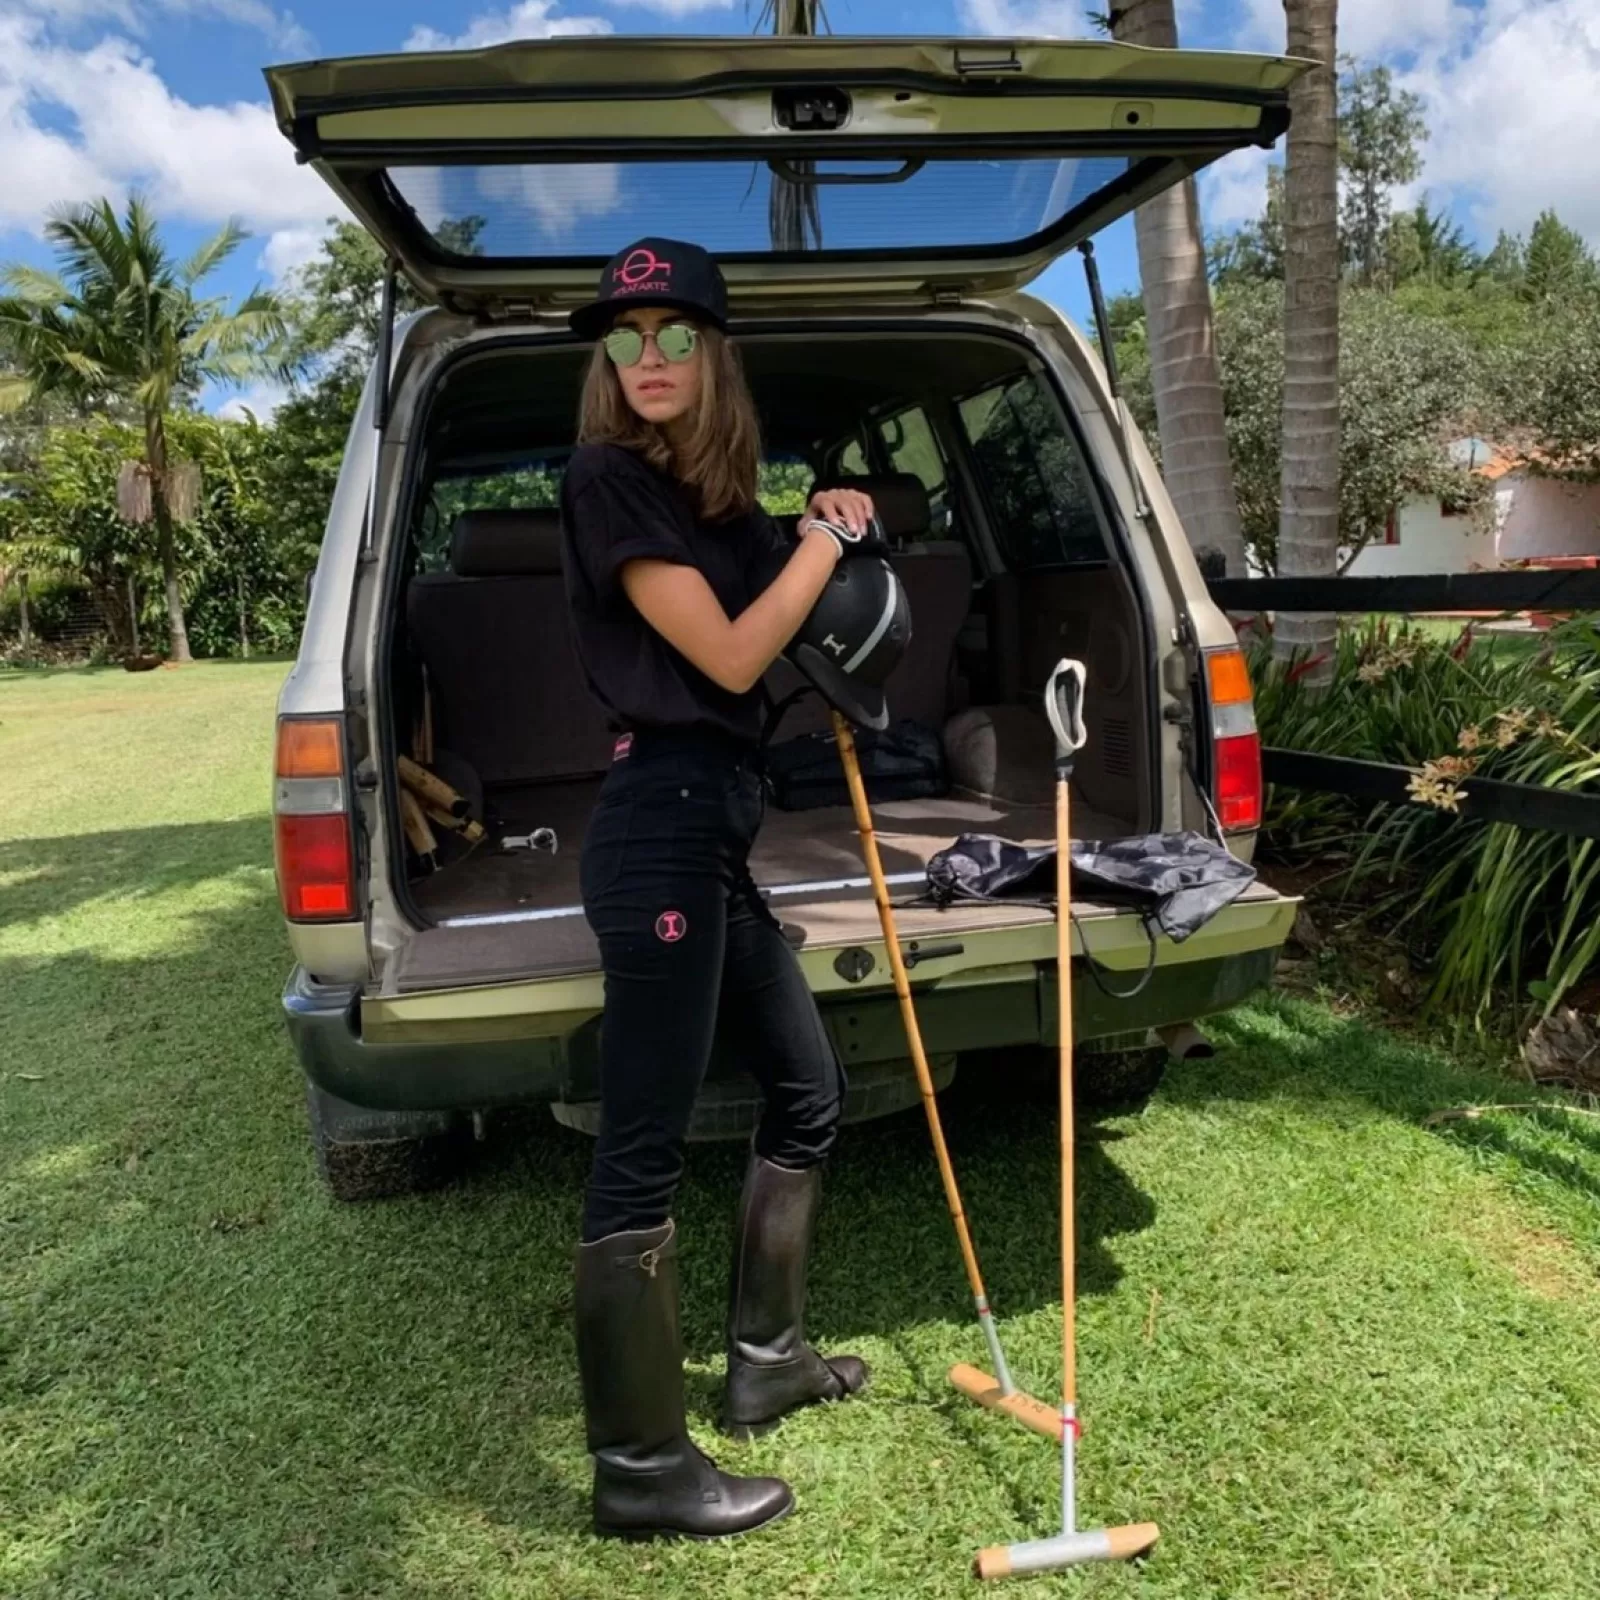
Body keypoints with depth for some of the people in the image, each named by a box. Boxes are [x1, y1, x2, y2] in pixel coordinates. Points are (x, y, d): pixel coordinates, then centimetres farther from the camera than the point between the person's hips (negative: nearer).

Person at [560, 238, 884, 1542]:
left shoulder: (714, 494, 16)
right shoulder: (608, 477, -8)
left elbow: (771, 652, 21)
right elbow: (729, 658, -14)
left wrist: (822, 538, 9)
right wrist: (825, 535, -2)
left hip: (715, 824, 10)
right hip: (661, 825, -10)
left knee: (808, 1094, 19)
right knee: (643, 1155, -2)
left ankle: (765, 1359, 35)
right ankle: (641, 1469, 13)